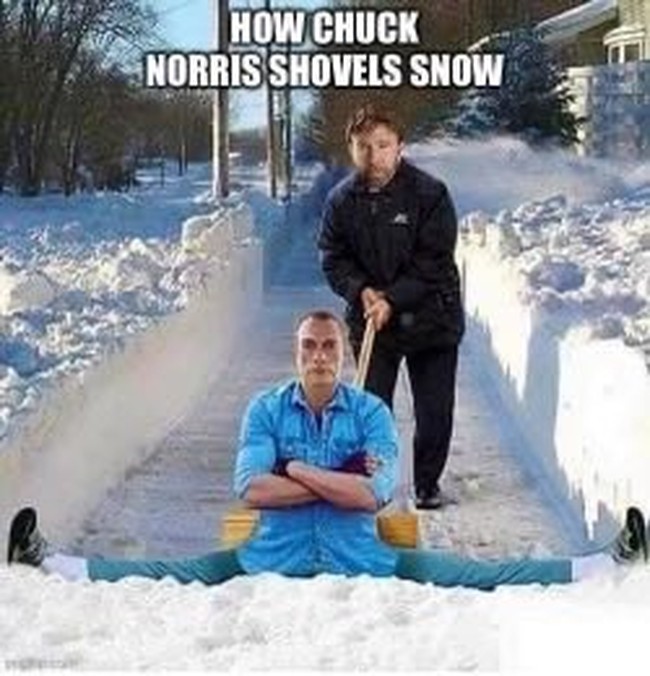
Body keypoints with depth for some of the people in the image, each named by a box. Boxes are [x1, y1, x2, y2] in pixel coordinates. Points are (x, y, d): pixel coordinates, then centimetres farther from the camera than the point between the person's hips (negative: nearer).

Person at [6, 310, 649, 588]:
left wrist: (297, 469, -13)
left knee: (479, 575, -7)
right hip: (274, 559, 1)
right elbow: (251, 488, -14)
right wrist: (342, 478, -14)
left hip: (360, 561, -1)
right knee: (160, 575, -8)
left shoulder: (371, 412, -2)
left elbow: (377, 494, -16)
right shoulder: (265, 409, 0)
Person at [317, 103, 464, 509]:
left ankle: (428, 484, 22)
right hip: (370, 321, 2)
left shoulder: (430, 194, -13)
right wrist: (362, 291, -14)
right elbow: (333, 259, 3)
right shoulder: (342, 200, -3)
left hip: (431, 316, -2)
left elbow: (435, 262, -14)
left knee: (435, 411, 5)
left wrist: (393, 300, -19)